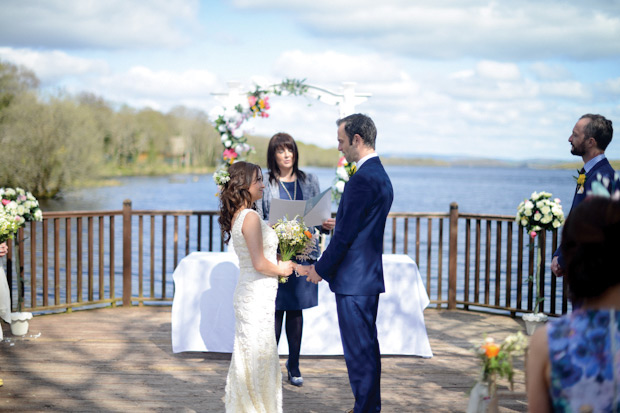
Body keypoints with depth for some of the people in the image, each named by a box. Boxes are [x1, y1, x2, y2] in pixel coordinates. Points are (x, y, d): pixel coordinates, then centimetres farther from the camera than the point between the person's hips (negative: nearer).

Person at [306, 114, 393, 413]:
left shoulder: (362, 179, -19)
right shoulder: (380, 175, 13)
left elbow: (346, 234, -18)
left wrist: (320, 269, -9)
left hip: (353, 279, -10)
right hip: (370, 275, 10)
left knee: (358, 349, -3)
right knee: (368, 346, 16)